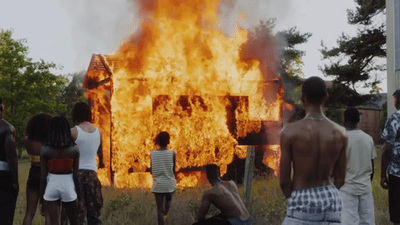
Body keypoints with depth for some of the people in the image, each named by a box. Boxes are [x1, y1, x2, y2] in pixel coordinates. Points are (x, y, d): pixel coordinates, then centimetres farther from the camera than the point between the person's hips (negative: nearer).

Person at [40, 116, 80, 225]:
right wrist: (78, 193, 6)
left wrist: (41, 197, 6)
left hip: (51, 187, 0)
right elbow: (76, 175, -5)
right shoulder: (74, 150, -6)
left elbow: (43, 177, -4)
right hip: (68, 187, 0)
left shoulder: (45, 151, -6)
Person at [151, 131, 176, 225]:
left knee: (159, 209, 3)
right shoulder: (172, 153, -8)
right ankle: (165, 215, 11)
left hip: (158, 185, 0)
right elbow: (173, 170, 0)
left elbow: (151, 171, 3)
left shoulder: (152, 153, -4)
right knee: (168, 200, 30)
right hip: (169, 183, 0)